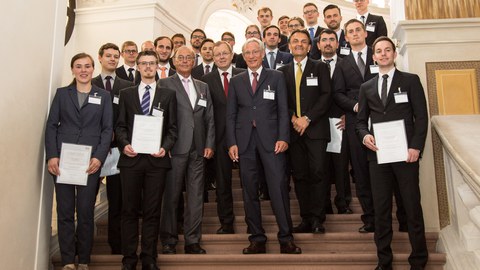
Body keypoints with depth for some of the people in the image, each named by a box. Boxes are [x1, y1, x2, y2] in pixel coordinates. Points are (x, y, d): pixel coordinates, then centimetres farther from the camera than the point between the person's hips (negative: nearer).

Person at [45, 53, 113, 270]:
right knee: (64, 211, 3)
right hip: (62, 160, 1)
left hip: (90, 162, -1)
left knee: (86, 211, 2)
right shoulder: (62, 93, 11)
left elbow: (107, 129, 3)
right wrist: (51, 156, -7)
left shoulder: (103, 96, 9)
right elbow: (51, 126, 6)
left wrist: (99, 157, -10)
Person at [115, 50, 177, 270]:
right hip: (131, 158, 1)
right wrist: (124, 144, -9)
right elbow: (120, 125, 9)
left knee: (152, 211, 4)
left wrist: (165, 147, -10)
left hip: (156, 159, -1)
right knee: (129, 210, 5)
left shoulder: (168, 95, 10)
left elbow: (172, 127, 6)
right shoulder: (126, 93, 13)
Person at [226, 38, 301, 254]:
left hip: (270, 139, -2)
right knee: (249, 191, 5)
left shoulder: (276, 77, 8)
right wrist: (232, 143, 0)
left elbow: (283, 110, 2)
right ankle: (257, 238, 14)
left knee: (279, 187, -6)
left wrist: (283, 138, -9)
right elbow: (231, 114, 10)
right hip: (245, 140, 2)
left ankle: (286, 238, 4)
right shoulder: (236, 81, 13)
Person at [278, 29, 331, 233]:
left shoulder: (320, 68, 8)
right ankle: (306, 218, 10)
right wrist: (292, 118, -7)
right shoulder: (282, 71, 15)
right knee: (299, 175, 3)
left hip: (315, 128, -2)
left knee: (318, 173, -8)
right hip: (293, 129, 3)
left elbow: (326, 96, -2)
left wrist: (307, 118, -12)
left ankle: (317, 218, -1)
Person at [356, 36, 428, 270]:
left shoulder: (411, 81, 6)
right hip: (378, 154, 3)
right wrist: (364, 135, -6)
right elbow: (361, 120, 16)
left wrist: (416, 146, -11)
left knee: (412, 207, 2)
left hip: (405, 152, -3)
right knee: (381, 209, 5)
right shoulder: (366, 88, 15)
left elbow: (421, 116, 0)